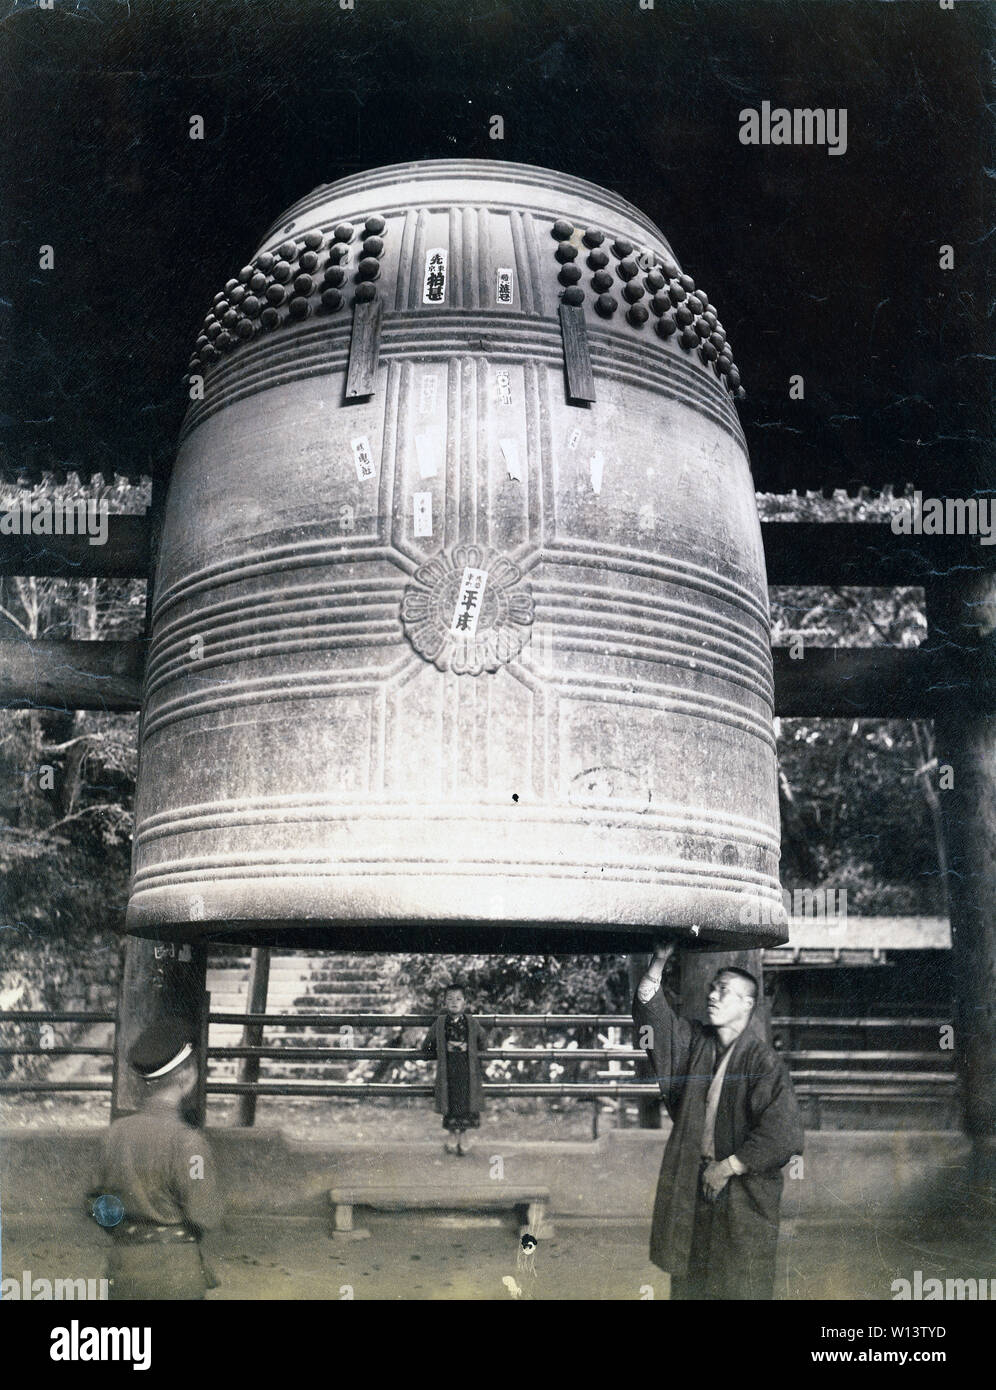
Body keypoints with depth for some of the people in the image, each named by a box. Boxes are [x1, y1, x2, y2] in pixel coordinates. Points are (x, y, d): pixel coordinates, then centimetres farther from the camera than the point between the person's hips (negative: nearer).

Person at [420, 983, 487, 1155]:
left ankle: (460, 1140, 18)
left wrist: (468, 1047, 4)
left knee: (466, 1104, 2)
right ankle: (452, 1138, 17)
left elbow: (481, 1043, 17)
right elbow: (426, 1049, 9)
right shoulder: (439, 1024, 2)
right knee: (450, 1103, -1)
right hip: (447, 1071, 0)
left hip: (467, 1070, 0)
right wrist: (444, 1049, -2)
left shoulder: (472, 1022, 3)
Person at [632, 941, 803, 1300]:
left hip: (743, 1196, -6)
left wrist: (726, 1168, -15)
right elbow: (652, 1014, 6)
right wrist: (659, 962, -7)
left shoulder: (763, 1061, -16)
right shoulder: (696, 1041, 3)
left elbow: (783, 1132, -21)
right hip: (692, 1186, 6)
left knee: (739, 1286, 4)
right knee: (689, 1280, 13)